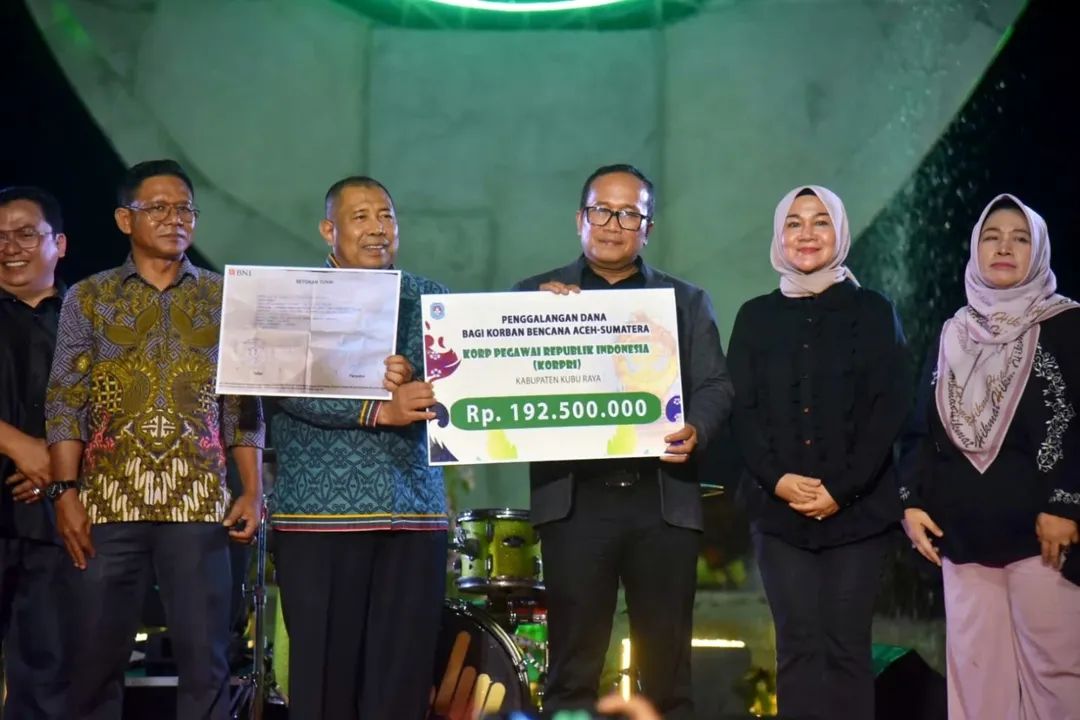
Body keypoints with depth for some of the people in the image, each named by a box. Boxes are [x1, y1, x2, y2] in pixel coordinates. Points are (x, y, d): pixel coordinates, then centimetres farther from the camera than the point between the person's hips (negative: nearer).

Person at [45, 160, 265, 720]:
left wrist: (252, 490, 1)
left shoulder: (225, 298, 12)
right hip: (109, 499, 0)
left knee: (204, 659, 0)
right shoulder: (89, 297, 9)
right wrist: (66, 491, -7)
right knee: (95, 656, 1)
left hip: (199, 502, 1)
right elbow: (64, 402, 4)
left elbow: (244, 404, 10)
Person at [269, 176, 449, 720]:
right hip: (319, 511, -2)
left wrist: (404, 379, -23)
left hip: (413, 514, 3)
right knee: (324, 675, 1)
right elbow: (291, 388, -12)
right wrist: (380, 411, -23)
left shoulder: (429, 299, 12)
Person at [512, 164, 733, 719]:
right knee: (572, 670, 1)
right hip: (575, 498, -1)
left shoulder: (686, 301, 16)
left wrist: (696, 429, -14)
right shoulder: (537, 295, 12)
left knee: (667, 670, 4)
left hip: (663, 499, 1)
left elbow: (715, 386, 7)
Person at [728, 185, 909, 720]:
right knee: (798, 643, -3)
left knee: (846, 645, -3)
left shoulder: (873, 312, 6)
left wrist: (842, 488, -11)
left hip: (857, 507, -1)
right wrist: (776, 479, -10)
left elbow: (889, 409, -2)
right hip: (778, 507, 1)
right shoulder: (756, 316, 11)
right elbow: (743, 411, 6)